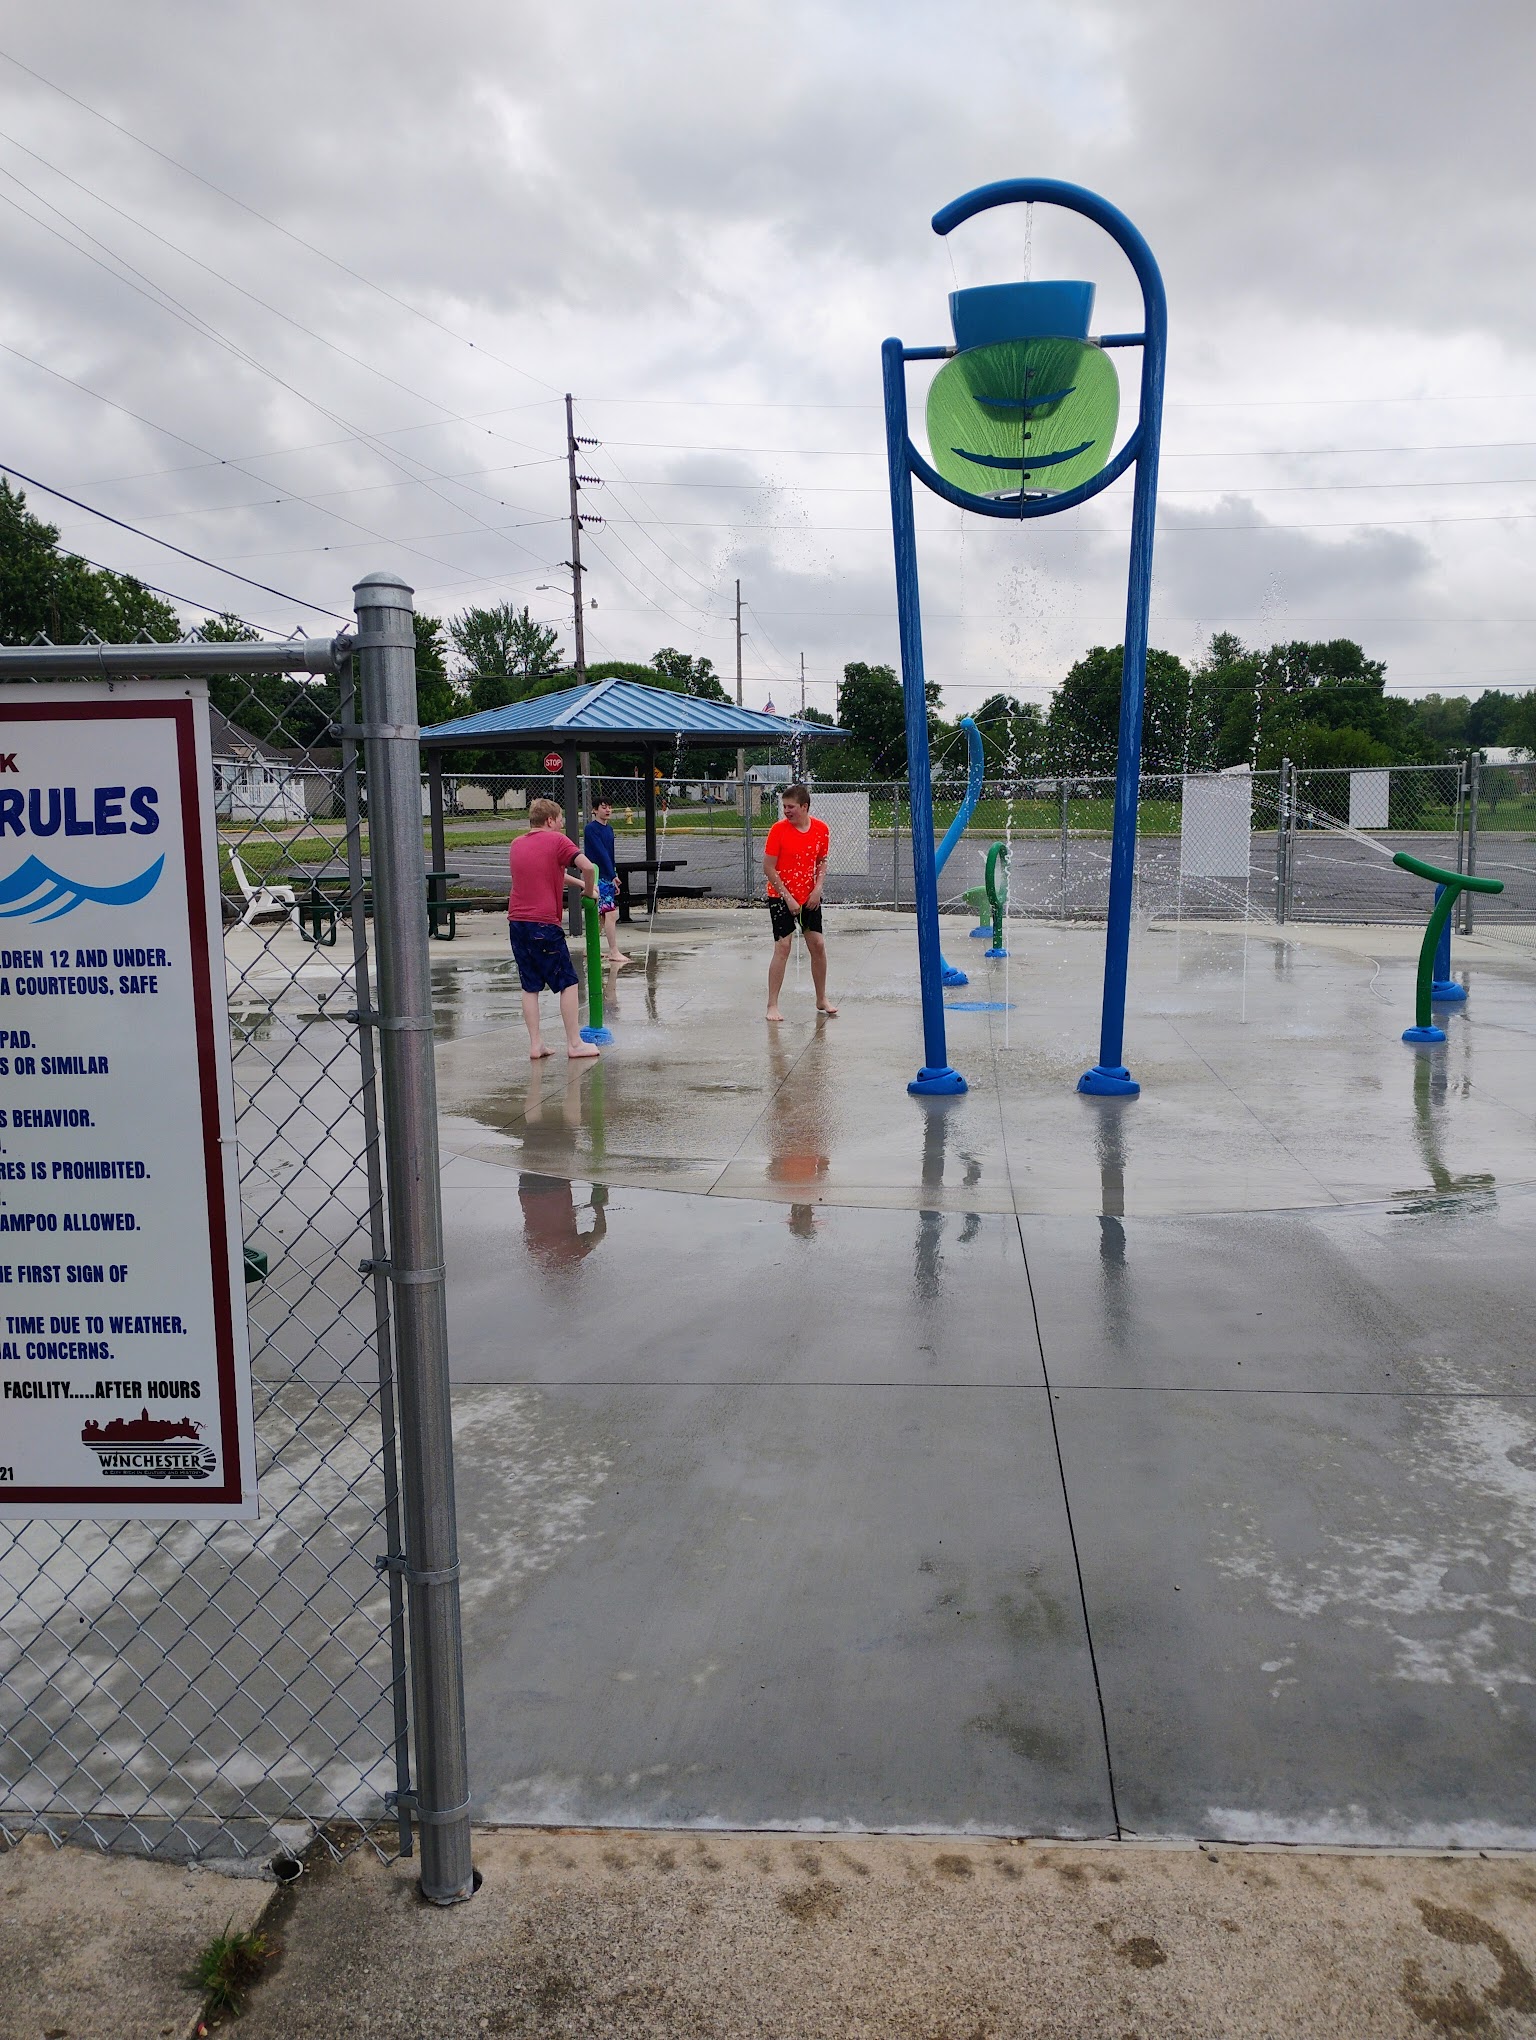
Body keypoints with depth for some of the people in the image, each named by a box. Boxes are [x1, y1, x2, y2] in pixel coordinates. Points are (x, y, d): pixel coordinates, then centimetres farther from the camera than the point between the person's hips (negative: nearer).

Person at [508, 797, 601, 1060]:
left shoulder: (517, 844, 16)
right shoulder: (557, 840, -4)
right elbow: (588, 867, -16)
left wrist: (580, 883, 23)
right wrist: (588, 890, 2)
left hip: (516, 923, 6)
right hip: (544, 924, -6)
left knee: (530, 987, 11)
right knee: (568, 983, 4)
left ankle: (535, 1044, 9)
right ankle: (574, 1044, 5)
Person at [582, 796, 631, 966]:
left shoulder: (609, 828, 15)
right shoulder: (591, 829, -10)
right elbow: (601, 853, -18)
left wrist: (614, 876, 16)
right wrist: (613, 875, -23)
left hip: (608, 877, 9)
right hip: (598, 877, -9)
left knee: (612, 914, 8)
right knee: (610, 913, -12)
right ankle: (614, 952, -11)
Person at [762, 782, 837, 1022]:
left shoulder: (821, 829, -3)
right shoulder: (778, 829, -13)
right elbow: (768, 867, -12)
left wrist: (817, 888, -6)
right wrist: (788, 898, -14)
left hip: (809, 897, 4)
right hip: (781, 897, -4)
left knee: (818, 945, 4)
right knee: (782, 946, -9)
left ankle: (821, 1000, 20)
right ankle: (772, 1005, -3)